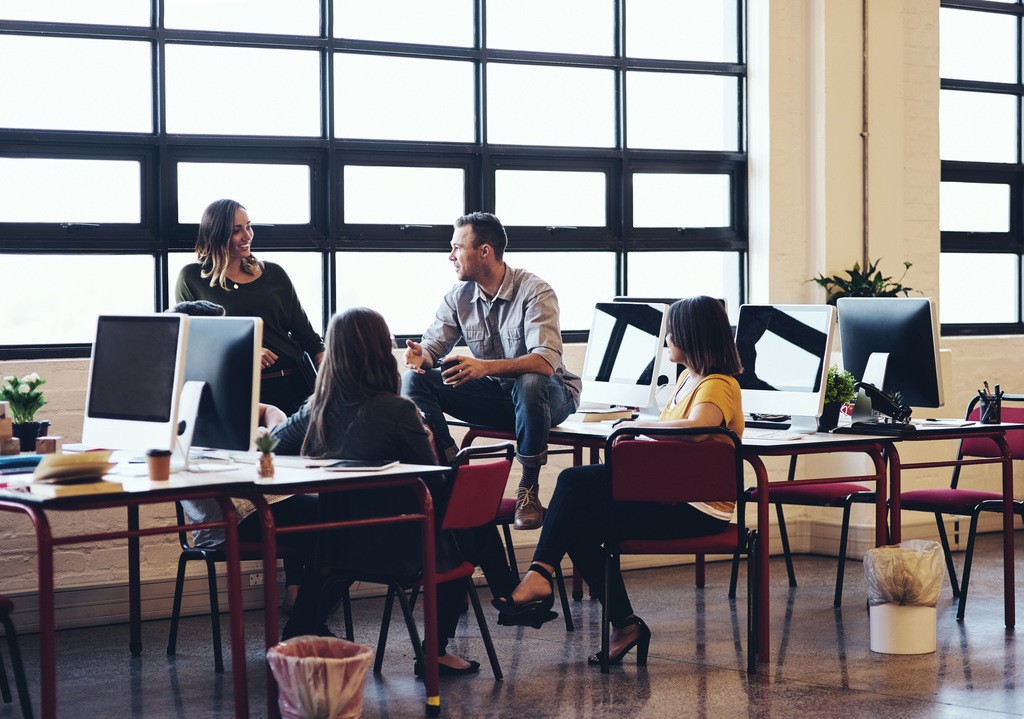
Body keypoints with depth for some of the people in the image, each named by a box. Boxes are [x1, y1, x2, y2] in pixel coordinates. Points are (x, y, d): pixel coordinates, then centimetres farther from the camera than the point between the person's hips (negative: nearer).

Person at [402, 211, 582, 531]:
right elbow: (433, 345, 0)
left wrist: (485, 367, -47)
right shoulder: (458, 297, 0)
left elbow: (546, 360, -32)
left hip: (547, 394, -5)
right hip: (492, 395, 5)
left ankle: (528, 491, -26)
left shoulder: (535, 292, -18)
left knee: (530, 383, -42)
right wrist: (420, 355, -27)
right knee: (415, 379, -13)